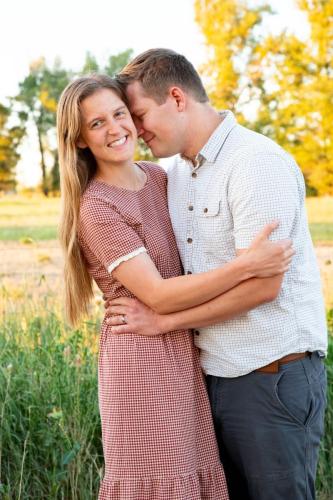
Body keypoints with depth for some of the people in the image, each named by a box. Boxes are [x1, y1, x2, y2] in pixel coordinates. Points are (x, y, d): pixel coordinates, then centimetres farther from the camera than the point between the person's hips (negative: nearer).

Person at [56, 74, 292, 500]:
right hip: (142, 357, -7)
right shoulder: (96, 207, -15)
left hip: (184, 352, 7)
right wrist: (247, 265, -25)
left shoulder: (156, 176, 8)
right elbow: (157, 296, -20)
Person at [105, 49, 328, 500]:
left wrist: (163, 320, -16)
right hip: (212, 374, 8)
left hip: (272, 375, -8)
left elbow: (261, 283, -22)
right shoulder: (176, 173, 11)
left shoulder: (257, 162, -15)